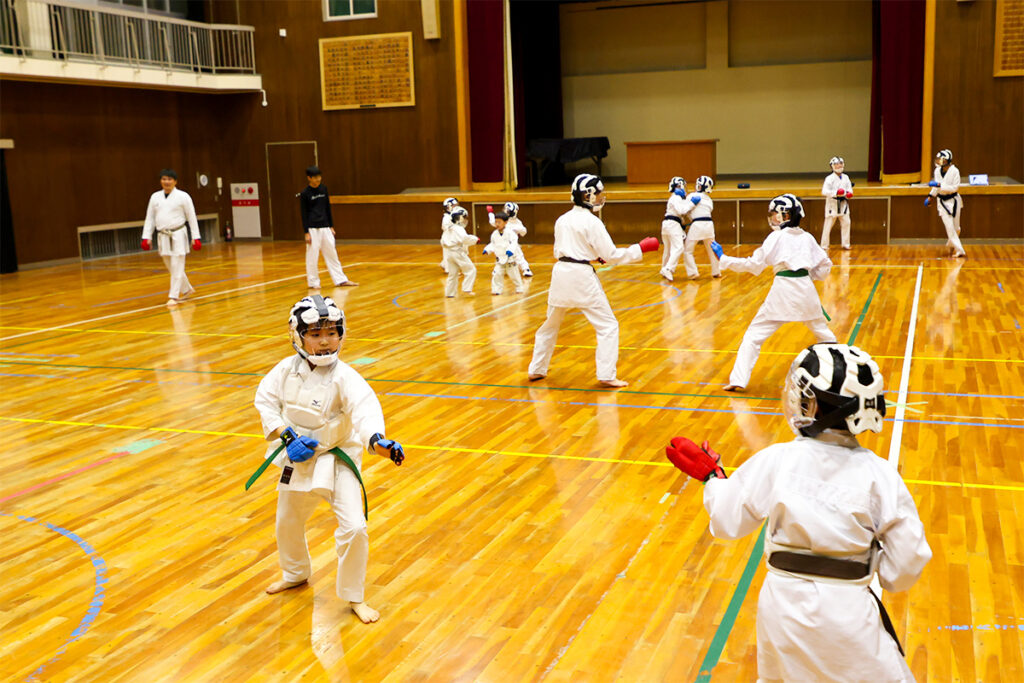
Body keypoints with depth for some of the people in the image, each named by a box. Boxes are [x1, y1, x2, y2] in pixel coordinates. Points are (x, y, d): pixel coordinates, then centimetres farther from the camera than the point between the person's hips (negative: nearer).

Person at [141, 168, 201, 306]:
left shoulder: (183, 196, -4)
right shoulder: (155, 197, 7)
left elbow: (192, 218, -3)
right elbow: (150, 218, 10)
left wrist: (196, 237, -6)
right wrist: (147, 237, 4)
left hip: (178, 235, -5)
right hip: (163, 237, 5)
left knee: (177, 268, -6)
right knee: (171, 267, 14)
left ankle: (174, 296, -2)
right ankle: (186, 289, 32)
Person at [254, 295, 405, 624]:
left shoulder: (343, 376, -24)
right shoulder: (287, 369, -9)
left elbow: (365, 407, -39)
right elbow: (265, 398, -1)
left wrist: (377, 440, -58)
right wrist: (284, 433, -15)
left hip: (336, 457, -4)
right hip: (299, 456, 5)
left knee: (354, 527, -15)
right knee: (288, 522, 23)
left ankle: (354, 596, 6)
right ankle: (295, 574, 53)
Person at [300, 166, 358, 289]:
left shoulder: (324, 189, 8)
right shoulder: (304, 194, -6)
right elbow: (304, 214, -5)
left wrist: (331, 226, 12)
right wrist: (306, 232, -9)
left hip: (325, 227, 5)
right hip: (313, 229, -5)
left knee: (332, 253, 7)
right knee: (312, 255, -1)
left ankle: (340, 280, 10)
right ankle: (313, 282, 9)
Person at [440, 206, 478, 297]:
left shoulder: (448, 229, 14)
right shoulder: (459, 229, -16)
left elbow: (443, 241, 20)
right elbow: (465, 238, -31)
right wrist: (475, 239, -19)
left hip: (449, 252, 9)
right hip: (458, 252, -9)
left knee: (452, 274, 15)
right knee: (470, 270, -2)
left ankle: (449, 293, 18)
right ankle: (466, 289, -7)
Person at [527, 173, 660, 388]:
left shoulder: (562, 220, 9)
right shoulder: (592, 222, -10)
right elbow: (612, 255, -10)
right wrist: (640, 248, -2)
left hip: (560, 274, 7)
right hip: (582, 278, -7)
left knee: (550, 324, 21)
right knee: (608, 325, 3)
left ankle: (536, 370, 29)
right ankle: (606, 375, -2)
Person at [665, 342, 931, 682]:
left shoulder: (774, 461, -11)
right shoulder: (879, 474, -12)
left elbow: (727, 521, 1)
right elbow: (907, 563, -8)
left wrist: (711, 475, 17)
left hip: (782, 605, 2)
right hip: (847, 613, -2)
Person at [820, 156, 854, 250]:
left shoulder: (846, 177, 9)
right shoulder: (829, 178, -9)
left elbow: (849, 189, 12)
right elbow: (824, 191, -15)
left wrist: (849, 194, -11)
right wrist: (835, 193, -26)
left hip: (843, 203, 6)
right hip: (832, 203, -5)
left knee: (846, 223, 5)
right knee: (828, 224, -4)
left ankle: (845, 244, 17)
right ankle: (824, 245, 4)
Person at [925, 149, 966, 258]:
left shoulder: (954, 171, -15)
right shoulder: (937, 171, 0)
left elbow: (955, 188, -19)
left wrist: (940, 185, -24)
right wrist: (930, 196, 9)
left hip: (953, 201, -3)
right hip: (942, 201, 3)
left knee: (956, 227, 7)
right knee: (949, 227, -5)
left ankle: (950, 245, 33)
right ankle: (959, 250, -2)